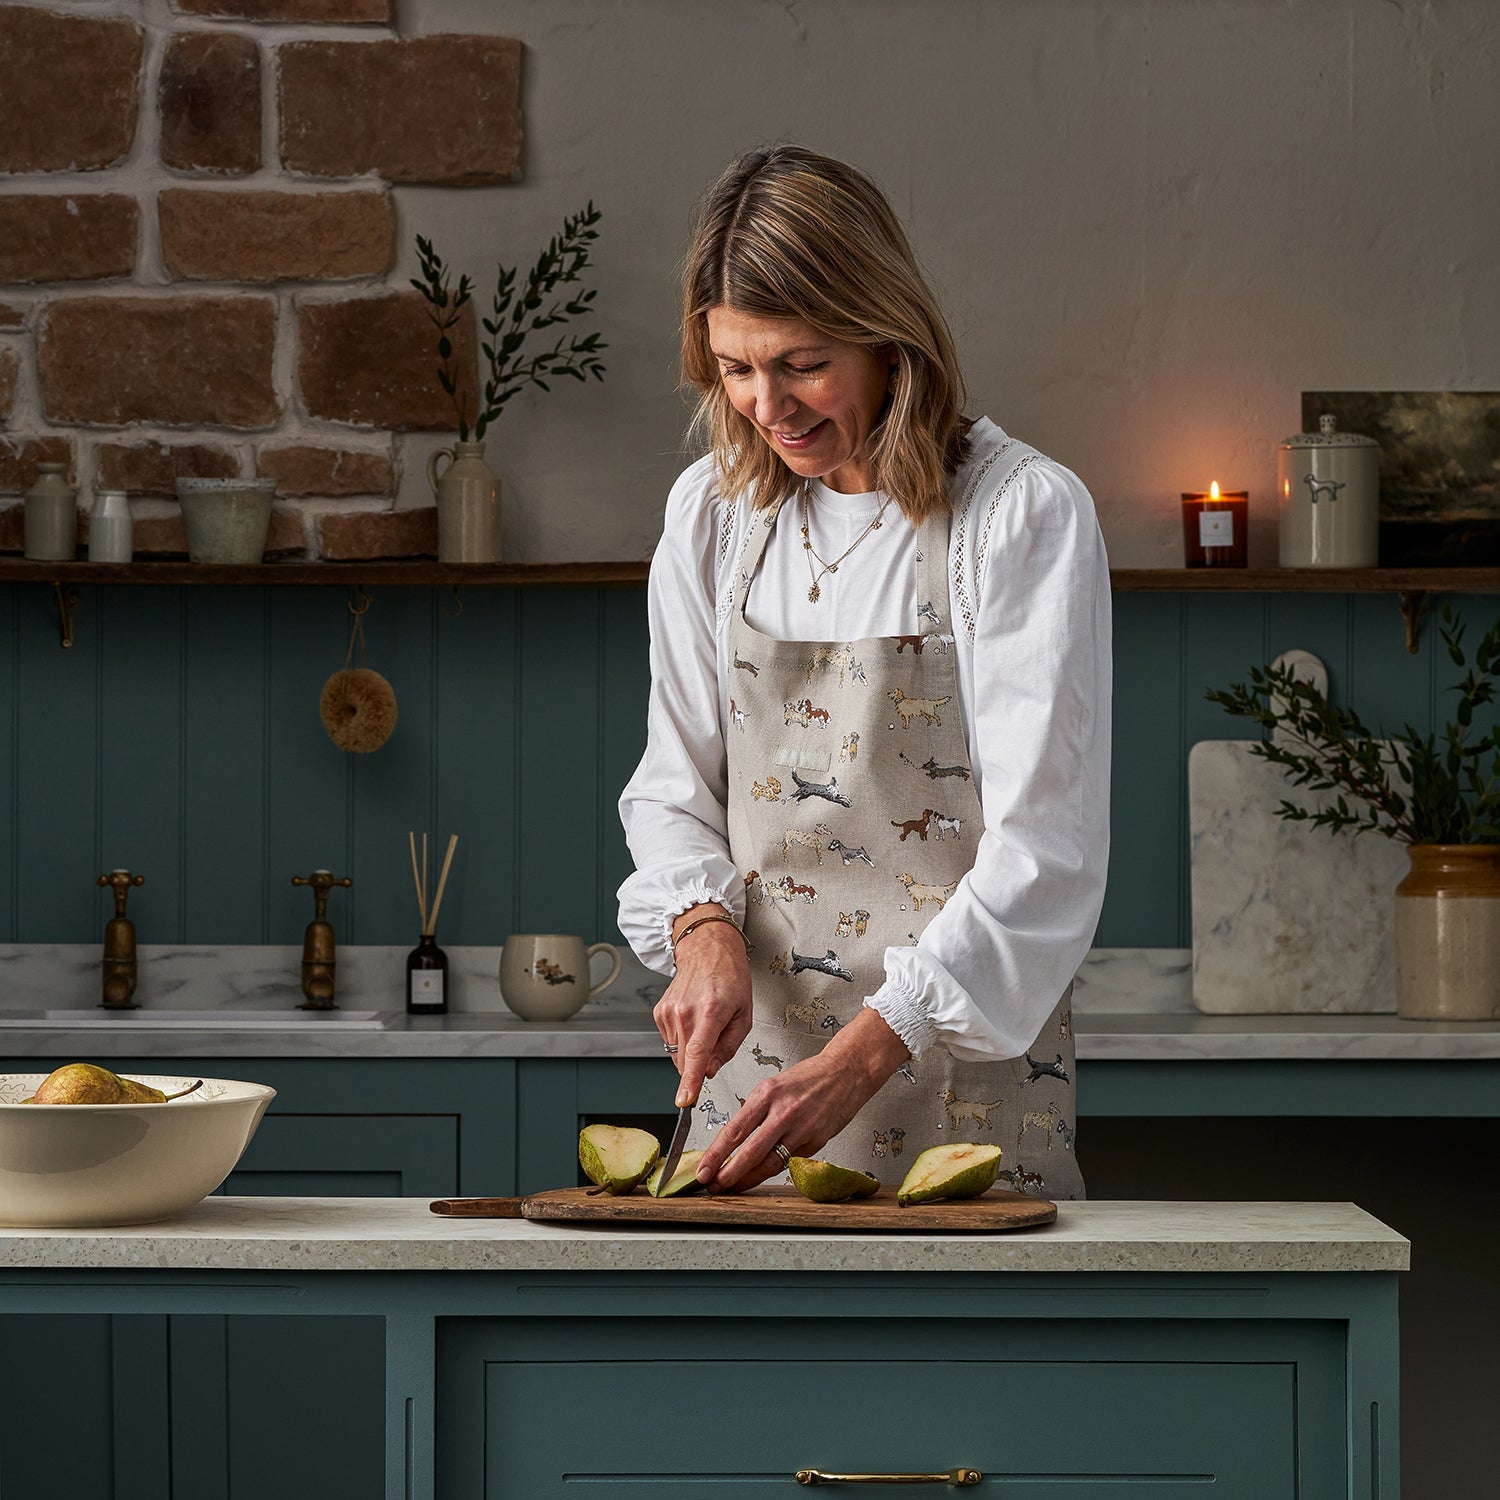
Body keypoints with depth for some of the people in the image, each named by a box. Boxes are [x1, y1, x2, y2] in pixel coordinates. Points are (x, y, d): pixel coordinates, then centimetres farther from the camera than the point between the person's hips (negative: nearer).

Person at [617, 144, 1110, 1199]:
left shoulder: (1025, 515, -10)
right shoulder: (711, 513, 6)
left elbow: (1044, 848, -15)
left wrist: (862, 1057, -24)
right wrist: (704, 929, -9)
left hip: (969, 1066, -4)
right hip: (759, 1051, 4)